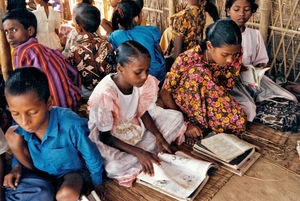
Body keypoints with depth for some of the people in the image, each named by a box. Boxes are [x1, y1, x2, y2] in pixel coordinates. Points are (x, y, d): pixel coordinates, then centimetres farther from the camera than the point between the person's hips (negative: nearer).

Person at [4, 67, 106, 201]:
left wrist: (97, 184, -2)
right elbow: (19, 149, 7)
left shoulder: (71, 126, -36)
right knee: (12, 134, -13)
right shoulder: (22, 126, -20)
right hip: (42, 169, 5)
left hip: (73, 171, -5)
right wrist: (17, 167, -12)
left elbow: (92, 158, -18)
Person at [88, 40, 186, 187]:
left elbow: (143, 112, 1)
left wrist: (158, 136, -15)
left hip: (135, 125, 6)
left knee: (176, 118, -3)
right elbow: (105, 136, -23)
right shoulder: (104, 94, -34)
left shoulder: (145, 82, -16)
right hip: (110, 138, -5)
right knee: (115, 167, -35)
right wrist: (139, 153, -30)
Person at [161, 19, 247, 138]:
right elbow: (165, 93, -21)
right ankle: (197, 119, -22)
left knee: (239, 122, -25)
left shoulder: (235, 55, -17)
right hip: (184, 101, -3)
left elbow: (227, 87, -5)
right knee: (198, 71, -35)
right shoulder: (187, 59, -29)